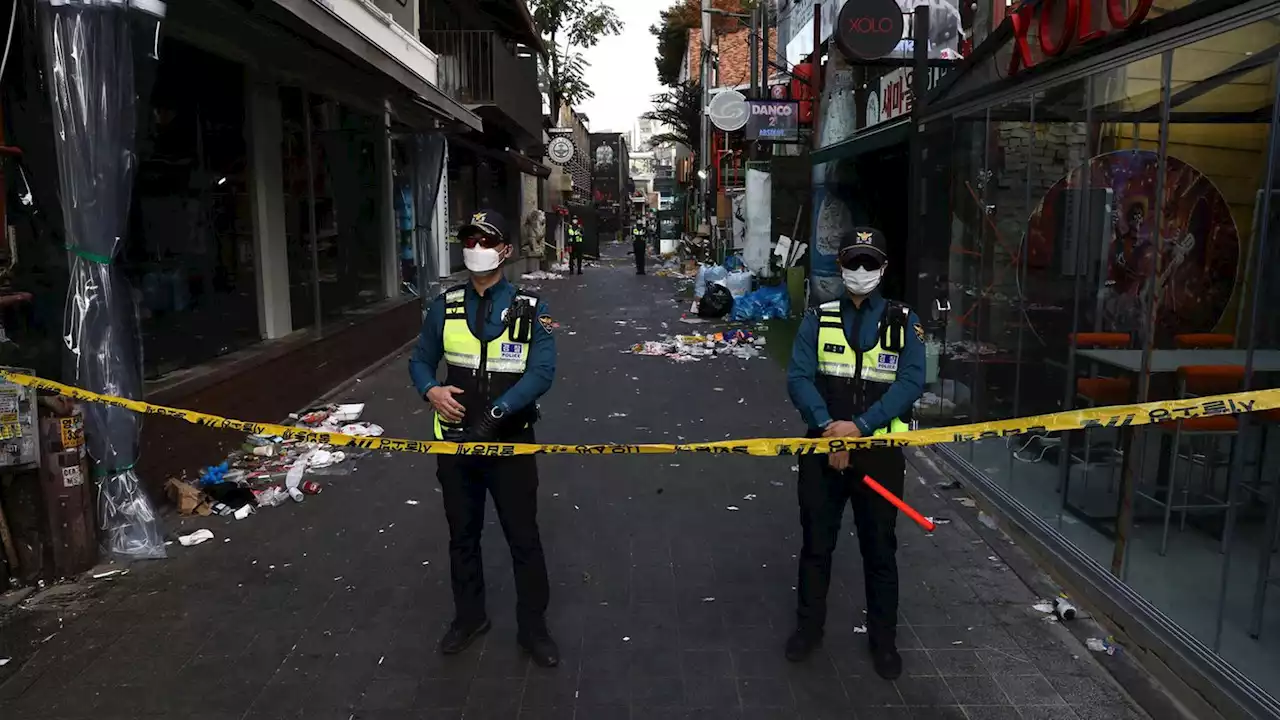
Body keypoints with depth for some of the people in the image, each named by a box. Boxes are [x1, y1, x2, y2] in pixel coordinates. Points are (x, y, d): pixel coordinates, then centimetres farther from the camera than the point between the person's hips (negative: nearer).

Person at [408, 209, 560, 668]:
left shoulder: (529, 310, -7)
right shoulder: (445, 307, 3)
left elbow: (542, 372, -16)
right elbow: (420, 360, 11)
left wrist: (496, 412, -28)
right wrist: (431, 390, -12)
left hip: (510, 442, -3)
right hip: (456, 442, 3)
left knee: (524, 538, 6)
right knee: (462, 535, 17)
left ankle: (533, 627, 24)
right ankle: (469, 617, 37)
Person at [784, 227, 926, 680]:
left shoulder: (904, 322, 1)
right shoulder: (818, 319, 3)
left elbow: (910, 383, -10)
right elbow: (798, 377, -6)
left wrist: (860, 425, -21)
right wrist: (827, 427, -21)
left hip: (881, 451, -1)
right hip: (823, 447, 1)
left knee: (880, 549, 11)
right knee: (816, 543, 13)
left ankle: (884, 639, 29)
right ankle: (809, 626, 31)